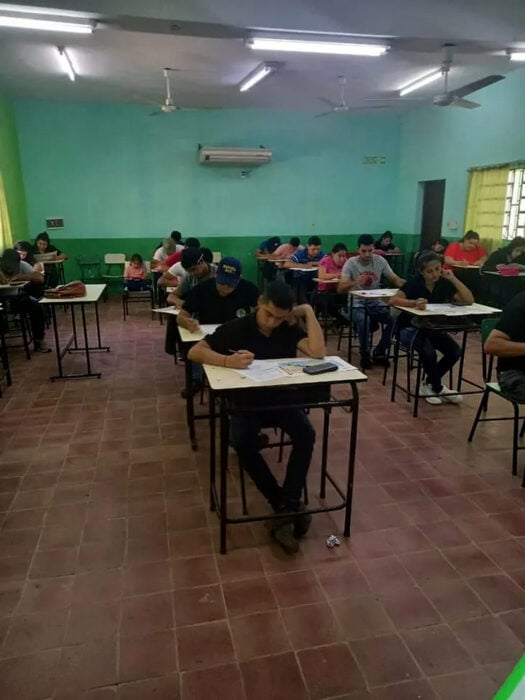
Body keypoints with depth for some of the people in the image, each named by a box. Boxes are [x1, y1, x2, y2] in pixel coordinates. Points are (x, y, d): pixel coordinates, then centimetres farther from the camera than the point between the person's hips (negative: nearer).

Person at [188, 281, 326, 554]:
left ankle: (287, 507, -19)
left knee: (306, 434, -27)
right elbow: (194, 352, -18)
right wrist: (227, 360, -36)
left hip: (283, 401, 2)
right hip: (246, 402, -1)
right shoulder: (237, 328, -9)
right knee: (242, 443, -30)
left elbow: (318, 353, -21)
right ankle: (285, 506, -16)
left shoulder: (290, 329, -3)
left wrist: (309, 312, -16)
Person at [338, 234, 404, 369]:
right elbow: (340, 289, -21)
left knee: (393, 319, -21)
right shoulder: (351, 263, -11)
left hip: (375, 302, 4)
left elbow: (394, 279, -3)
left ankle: (379, 353, 0)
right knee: (364, 321, -34)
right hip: (357, 303, -3)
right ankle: (365, 355, -11)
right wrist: (354, 283, -42)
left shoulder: (380, 261, 0)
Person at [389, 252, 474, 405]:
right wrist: (414, 303, -49)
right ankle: (438, 388, -5)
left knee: (455, 351, -17)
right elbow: (393, 300, -32)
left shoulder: (444, 283, -4)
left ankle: (429, 385, 5)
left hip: (434, 328, 5)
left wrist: (453, 279, -18)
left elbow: (469, 300, -11)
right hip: (410, 328, -5)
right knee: (429, 352, -32)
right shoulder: (414, 283, -16)